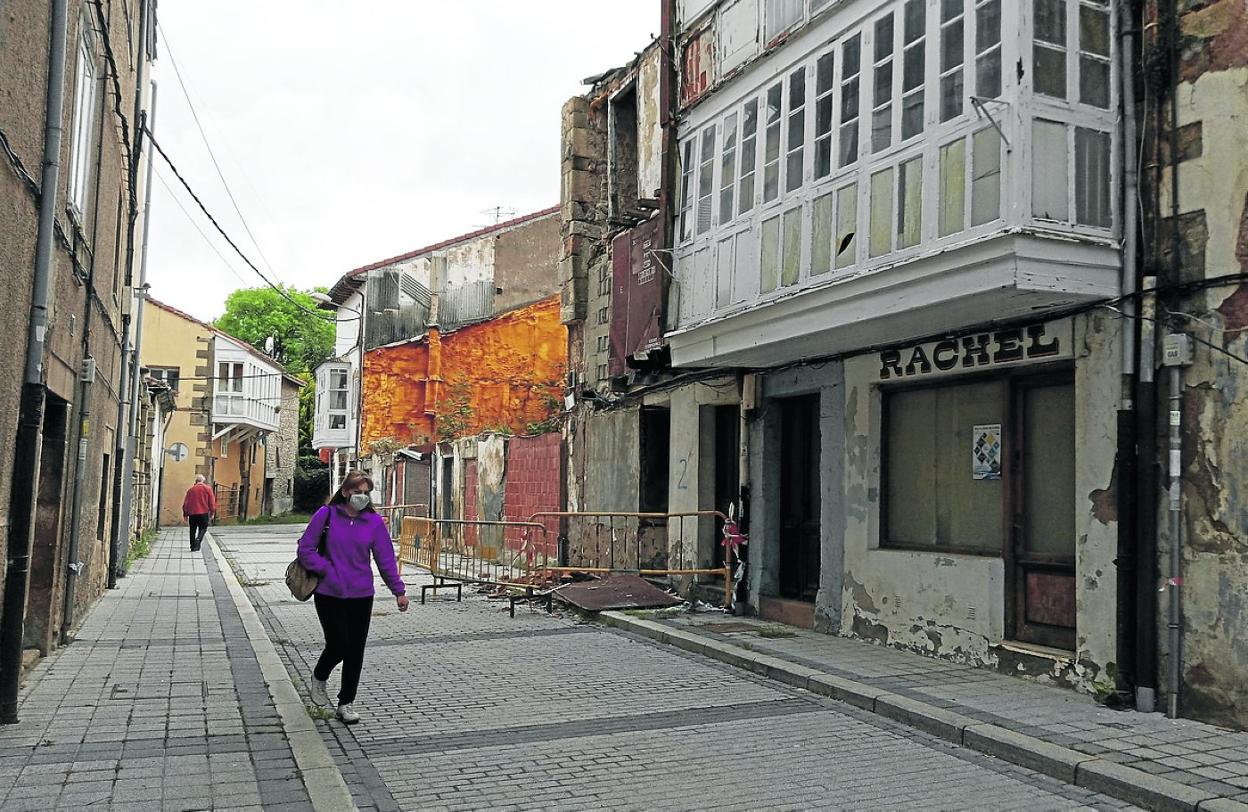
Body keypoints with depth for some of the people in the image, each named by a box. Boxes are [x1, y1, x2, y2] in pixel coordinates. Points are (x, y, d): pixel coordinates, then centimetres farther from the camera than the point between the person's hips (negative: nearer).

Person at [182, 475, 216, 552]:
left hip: (192, 513, 2)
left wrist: (185, 514, 13)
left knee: (193, 530, 11)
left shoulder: (191, 490, 4)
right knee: (203, 529, 8)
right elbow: (212, 502, -2)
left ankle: (193, 547, 11)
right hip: (203, 513, -2)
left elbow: (186, 503, 6)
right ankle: (198, 540, -18)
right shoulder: (207, 488, 0)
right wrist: (212, 513, 6)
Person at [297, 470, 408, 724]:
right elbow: (305, 549, -2)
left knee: (356, 651, 6)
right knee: (339, 645, -6)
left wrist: (399, 591, 1)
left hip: (361, 596, 3)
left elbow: (386, 559, 4)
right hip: (329, 595, -2)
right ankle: (319, 677, 28)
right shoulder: (327, 515, -5)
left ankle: (346, 703, 22)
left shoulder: (374, 522, 0)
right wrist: (328, 570, -12)